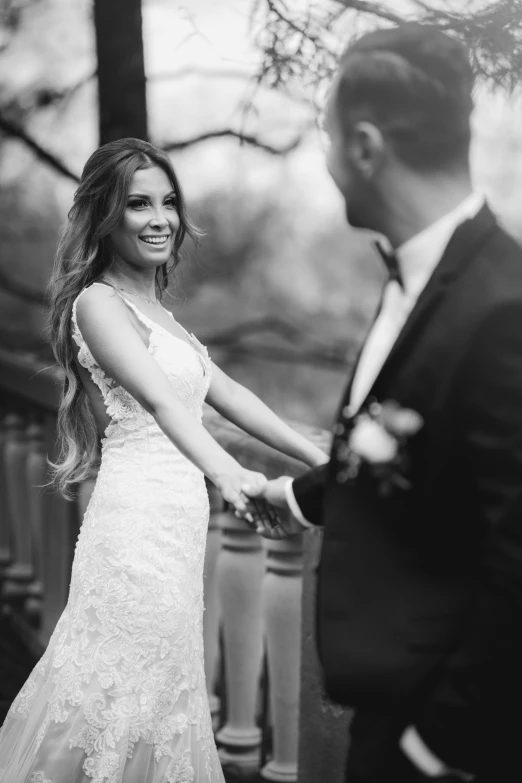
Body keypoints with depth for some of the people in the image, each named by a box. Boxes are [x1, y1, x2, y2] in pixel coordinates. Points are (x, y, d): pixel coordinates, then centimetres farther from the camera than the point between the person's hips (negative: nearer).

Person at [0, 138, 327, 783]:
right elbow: (157, 398, -24)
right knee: (135, 693, -3)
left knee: (158, 693, 13)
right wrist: (227, 473, -38)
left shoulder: (155, 309, 18)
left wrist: (319, 460, 11)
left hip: (175, 518, 8)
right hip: (138, 517, -8)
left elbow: (228, 395, 17)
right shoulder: (98, 302, -8)